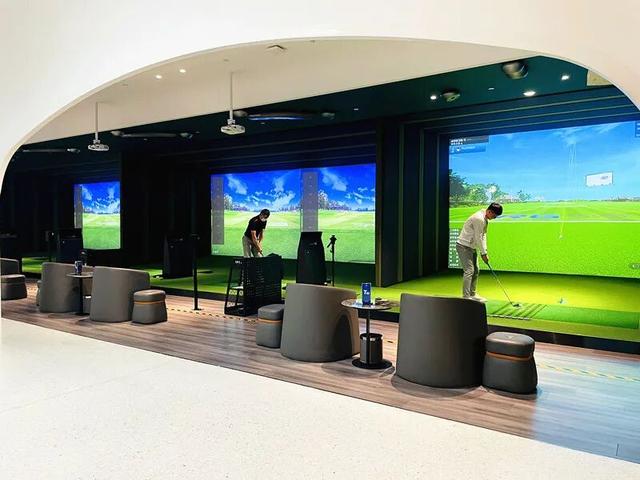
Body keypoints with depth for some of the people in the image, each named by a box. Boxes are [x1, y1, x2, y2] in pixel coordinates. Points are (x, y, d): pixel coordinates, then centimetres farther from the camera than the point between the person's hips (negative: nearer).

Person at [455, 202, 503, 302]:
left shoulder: (485, 219, 8)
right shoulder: (479, 219, -23)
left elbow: (483, 235, 10)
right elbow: (478, 238, -21)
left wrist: (484, 251, 2)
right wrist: (484, 253, -13)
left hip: (471, 247, 10)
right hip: (464, 246, -10)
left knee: (476, 270, 12)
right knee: (469, 270, -14)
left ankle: (472, 294, 21)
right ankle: (466, 297, -13)